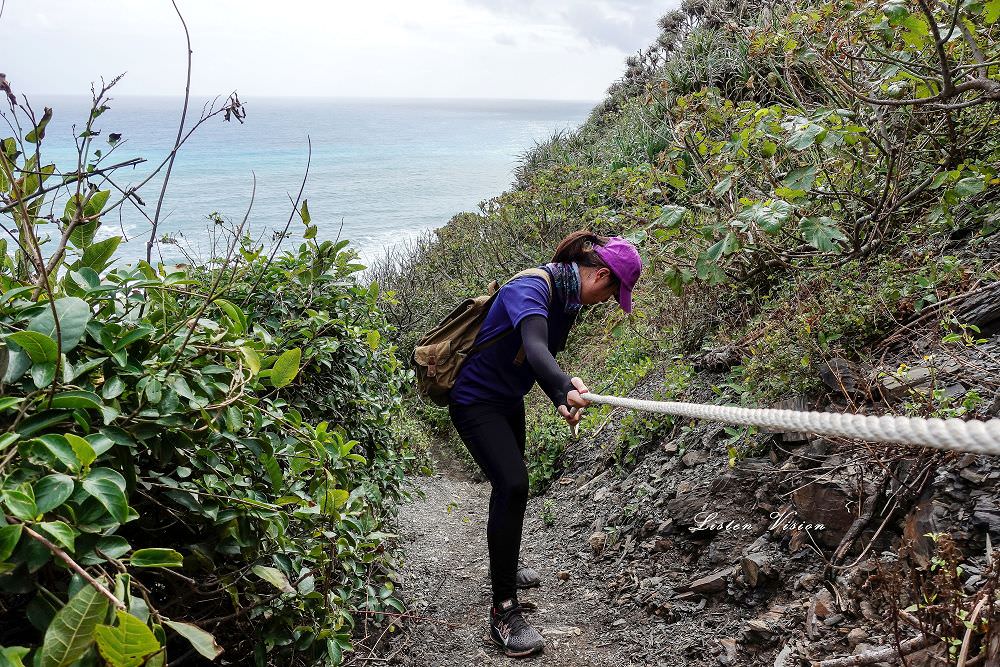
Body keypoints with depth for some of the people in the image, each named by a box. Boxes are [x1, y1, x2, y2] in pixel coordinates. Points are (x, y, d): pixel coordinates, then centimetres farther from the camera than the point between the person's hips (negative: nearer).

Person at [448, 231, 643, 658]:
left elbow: (542, 358, 4)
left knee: (511, 482, 23)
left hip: (508, 400, 10)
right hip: (475, 398, -10)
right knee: (512, 484, -21)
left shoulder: (569, 299, 1)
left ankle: (504, 565, 49)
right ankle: (504, 613, -11)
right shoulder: (530, 289, -27)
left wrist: (561, 402, -14)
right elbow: (534, 347, -45)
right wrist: (566, 387, -62)